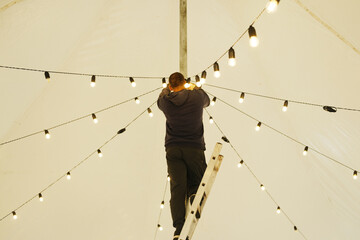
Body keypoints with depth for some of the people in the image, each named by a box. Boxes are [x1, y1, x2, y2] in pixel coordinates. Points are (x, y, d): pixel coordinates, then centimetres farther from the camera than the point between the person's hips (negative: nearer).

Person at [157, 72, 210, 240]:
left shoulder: (166, 101, 2)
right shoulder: (196, 96, 0)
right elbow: (206, 101, 24)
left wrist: (168, 89, 48)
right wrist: (197, 88, 43)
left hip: (173, 150, 1)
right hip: (194, 148, 0)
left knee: (177, 188, -7)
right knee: (197, 181, 16)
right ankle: (194, 195, -21)